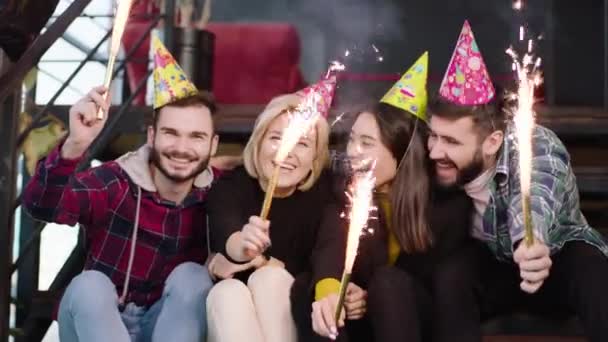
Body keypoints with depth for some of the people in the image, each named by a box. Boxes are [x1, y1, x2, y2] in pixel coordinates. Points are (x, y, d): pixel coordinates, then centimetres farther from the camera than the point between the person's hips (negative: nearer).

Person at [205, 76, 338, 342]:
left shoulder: (322, 193, -6)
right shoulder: (230, 186, -8)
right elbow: (226, 237, -31)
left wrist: (257, 261, -18)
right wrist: (241, 247, -55)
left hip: (289, 317, 0)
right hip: (230, 312, 0)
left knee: (271, 278, -29)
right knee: (226, 291, -31)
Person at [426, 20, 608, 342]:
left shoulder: (536, 147, -31)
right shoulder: (443, 163, -18)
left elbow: (534, 199, -54)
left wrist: (530, 243, -76)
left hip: (556, 259, -3)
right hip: (489, 267, 3)